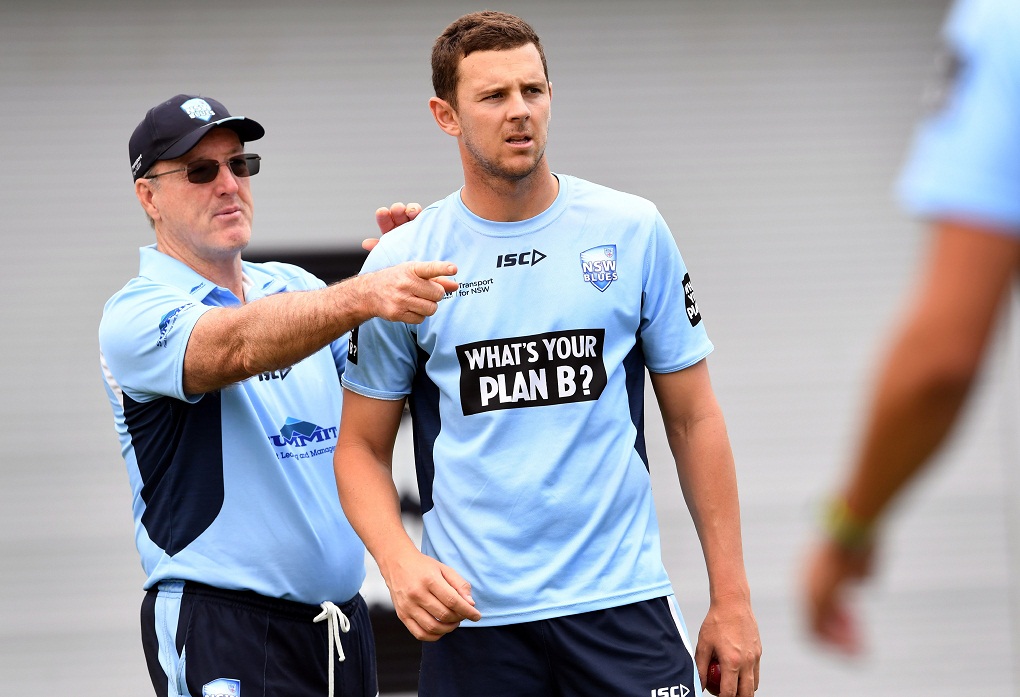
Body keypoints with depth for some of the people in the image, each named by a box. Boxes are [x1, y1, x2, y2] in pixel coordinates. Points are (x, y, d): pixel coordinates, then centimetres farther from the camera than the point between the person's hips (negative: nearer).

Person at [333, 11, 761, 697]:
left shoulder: (634, 231, 3)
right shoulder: (401, 262, 1)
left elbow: (694, 420, 7)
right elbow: (362, 447, 8)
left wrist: (731, 599, 2)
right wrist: (402, 564, -11)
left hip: (621, 603, 0)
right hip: (472, 616, 0)